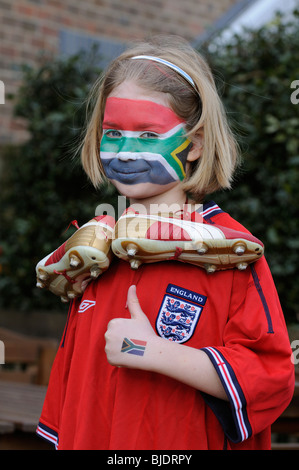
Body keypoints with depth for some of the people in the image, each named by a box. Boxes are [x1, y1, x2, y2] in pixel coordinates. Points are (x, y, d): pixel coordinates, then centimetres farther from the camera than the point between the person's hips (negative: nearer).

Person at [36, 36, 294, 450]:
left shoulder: (229, 252, -14)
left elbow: (271, 377, -22)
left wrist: (152, 351, -26)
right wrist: (63, 438, 16)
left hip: (185, 444, -5)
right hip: (86, 440, 5)